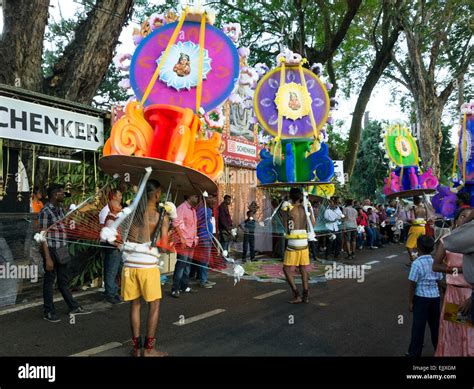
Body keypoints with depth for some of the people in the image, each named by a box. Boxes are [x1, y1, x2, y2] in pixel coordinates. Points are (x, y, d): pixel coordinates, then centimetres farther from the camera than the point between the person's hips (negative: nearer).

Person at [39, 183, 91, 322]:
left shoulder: (60, 208, 9)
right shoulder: (45, 211, -15)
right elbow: (43, 236, -17)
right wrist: (47, 258, -20)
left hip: (61, 250, 8)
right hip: (51, 250, -8)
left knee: (64, 280, 16)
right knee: (49, 281, 6)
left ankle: (74, 307, 25)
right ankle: (49, 312, 18)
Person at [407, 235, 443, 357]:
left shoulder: (417, 263, -17)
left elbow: (412, 284, -15)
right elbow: (439, 281, 7)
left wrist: (410, 302, -8)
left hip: (421, 297, -5)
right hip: (435, 296, 5)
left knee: (418, 326, 4)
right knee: (435, 324, 18)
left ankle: (414, 353, 13)